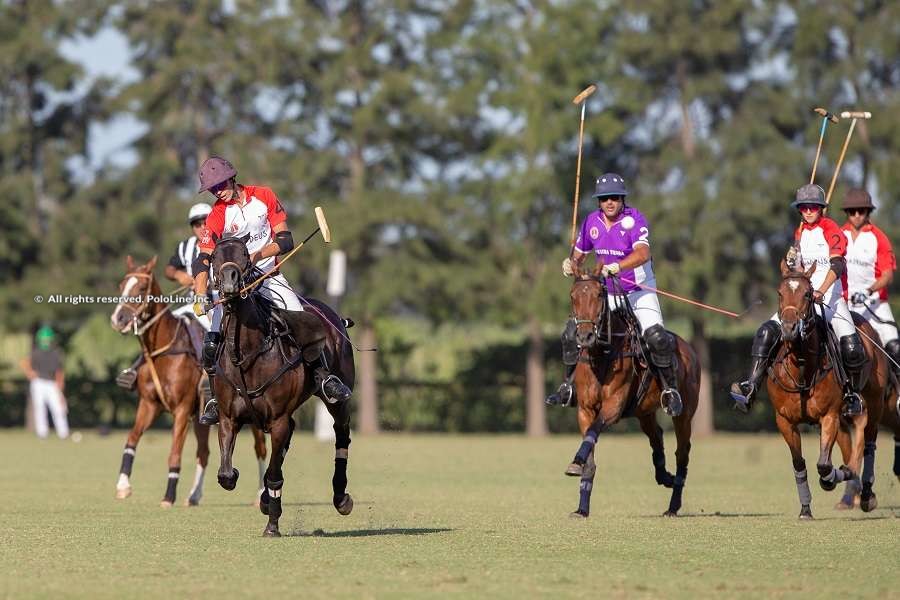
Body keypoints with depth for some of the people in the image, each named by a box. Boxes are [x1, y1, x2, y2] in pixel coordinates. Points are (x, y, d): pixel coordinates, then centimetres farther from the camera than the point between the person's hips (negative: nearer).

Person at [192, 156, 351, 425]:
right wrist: (201, 297, -31)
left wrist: (257, 255, -25)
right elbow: (203, 261, -15)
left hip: (268, 275, 0)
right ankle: (217, 398, 2)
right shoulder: (217, 215, -9)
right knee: (211, 343, -14)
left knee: (302, 319, -21)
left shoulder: (264, 196, -5)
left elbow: (285, 241, -7)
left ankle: (323, 377, -6)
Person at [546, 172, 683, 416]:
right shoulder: (592, 221, -2)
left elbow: (642, 253, -37)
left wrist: (615, 267, -52)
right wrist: (571, 263, -12)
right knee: (573, 331, -6)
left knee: (656, 336, -25)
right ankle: (569, 387, 10)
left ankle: (670, 389, -8)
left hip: (640, 291, -5)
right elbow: (580, 252, 13)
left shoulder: (634, 218, -19)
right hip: (607, 293, 5)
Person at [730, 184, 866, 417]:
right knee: (767, 332, -15)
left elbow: (837, 265, -20)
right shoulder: (800, 233, 14)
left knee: (851, 347, -24)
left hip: (832, 299, -5)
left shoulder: (831, 230, -7)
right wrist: (791, 262, -2)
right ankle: (750, 388, -20)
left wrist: (821, 292, -34)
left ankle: (852, 394, 3)